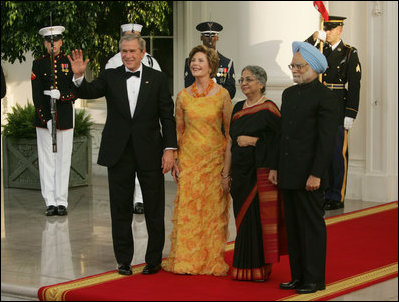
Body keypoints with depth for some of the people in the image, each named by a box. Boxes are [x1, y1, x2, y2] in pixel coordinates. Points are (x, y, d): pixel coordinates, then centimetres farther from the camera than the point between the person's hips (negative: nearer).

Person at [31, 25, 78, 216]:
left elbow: (76, 92, 1)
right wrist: (45, 119, -10)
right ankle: (50, 202, 5)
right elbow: (36, 95, -1)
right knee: (46, 159, 1)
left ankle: (62, 201, 6)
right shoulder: (38, 64, 5)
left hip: (65, 116, 0)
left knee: (63, 159, 1)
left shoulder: (70, 63, 5)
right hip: (43, 117, 0)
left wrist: (60, 95, -19)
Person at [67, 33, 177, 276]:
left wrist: (169, 149, -6)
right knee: (121, 209, 7)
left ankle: (154, 260, 18)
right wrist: (79, 76, -31)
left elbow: (167, 117, 1)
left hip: (150, 153, -1)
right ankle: (124, 260, 17)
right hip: (119, 153, 1)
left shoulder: (158, 79, 2)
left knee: (154, 209, 6)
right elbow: (88, 92, -10)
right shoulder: (110, 77, 5)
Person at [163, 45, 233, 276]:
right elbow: (178, 131, 11)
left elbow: (230, 132, -3)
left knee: (213, 209, 3)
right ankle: (186, 260, 13)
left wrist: (227, 168, -9)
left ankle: (213, 261, 14)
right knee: (187, 208, 2)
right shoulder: (183, 96, 4)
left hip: (214, 159, -2)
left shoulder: (222, 94, -4)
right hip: (189, 159, 2)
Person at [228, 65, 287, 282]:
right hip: (241, 171, 7)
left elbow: (281, 138, -14)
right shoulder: (238, 108, 14)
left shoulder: (268, 109, -8)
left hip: (260, 172, -7)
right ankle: (244, 267, 16)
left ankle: (260, 269, 2)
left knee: (259, 217, -5)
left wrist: (254, 141, -14)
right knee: (243, 217, 9)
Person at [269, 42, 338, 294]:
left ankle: (314, 279, 6)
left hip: (309, 175, -8)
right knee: (293, 226, 11)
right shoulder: (289, 93, 15)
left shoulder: (325, 97, -9)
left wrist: (316, 174, -18)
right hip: (289, 174, 8)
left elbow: (327, 139, -14)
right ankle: (298, 276, 18)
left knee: (312, 226, -1)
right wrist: (276, 167, 14)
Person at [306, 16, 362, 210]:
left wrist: (350, 116, -11)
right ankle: (325, 194, 16)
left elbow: (354, 87, -5)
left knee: (338, 153, -1)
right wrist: (314, 38, -10)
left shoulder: (350, 54, -1)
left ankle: (337, 197, 6)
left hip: (339, 111, -5)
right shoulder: (321, 51, 13)